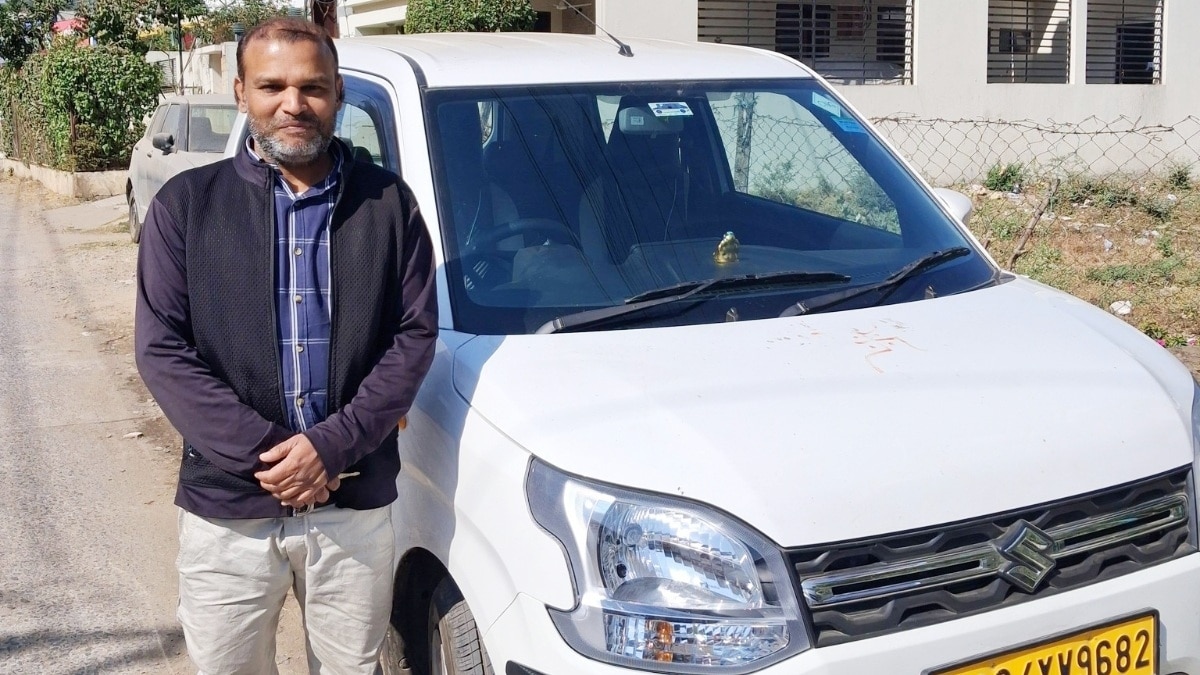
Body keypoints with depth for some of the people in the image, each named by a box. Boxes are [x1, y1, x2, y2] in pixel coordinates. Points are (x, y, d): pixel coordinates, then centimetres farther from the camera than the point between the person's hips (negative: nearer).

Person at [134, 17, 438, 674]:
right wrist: (268, 454, -14)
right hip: (225, 511, 0)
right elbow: (161, 350, -5)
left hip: (357, 507, 1)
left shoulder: (387, 202, 2)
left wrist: (333, 444, -14)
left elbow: (415, 335, -2)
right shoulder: (186, 203, 0)